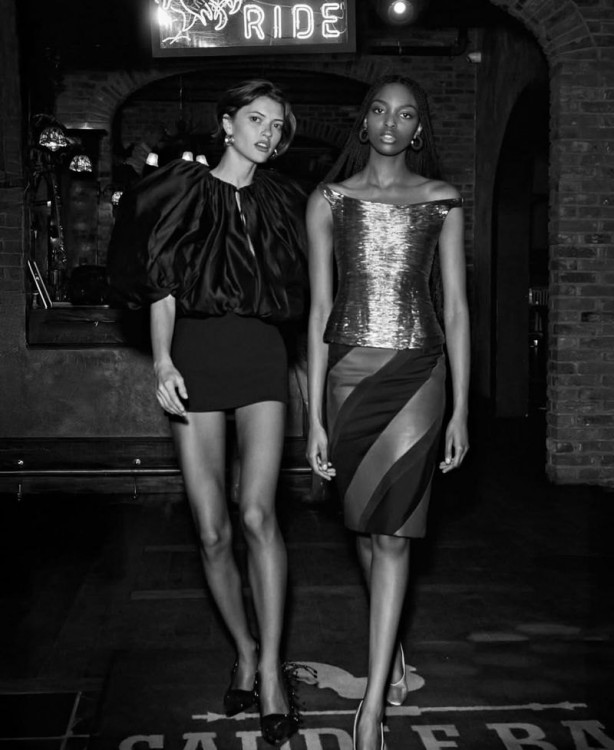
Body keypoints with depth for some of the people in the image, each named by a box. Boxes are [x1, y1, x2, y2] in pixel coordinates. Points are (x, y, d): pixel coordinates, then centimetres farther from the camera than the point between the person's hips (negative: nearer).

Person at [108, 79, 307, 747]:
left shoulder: (281, 202, 13)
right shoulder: (182, 190, 7)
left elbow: (296, 290, 16)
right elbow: (161, 286, 3)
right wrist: (162, 359, -10)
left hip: (259, 354, 1)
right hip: (194, 355, 0)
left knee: (257, 513, -17)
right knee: (212, 532, -1)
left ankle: (270, 668, -8)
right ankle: (245, 650, 20)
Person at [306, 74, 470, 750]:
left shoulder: (442, 201, 6)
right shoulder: (329, 201, 6)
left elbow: (455, 307, 5)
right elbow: (320, 307, 3)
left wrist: (461, 409, 0)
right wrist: (314, 417, -1)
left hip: (417, 373, -1)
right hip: (348, 371, 2)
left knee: (391, 532, -6)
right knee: (366, 525, 11)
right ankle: (392, 649, 34)